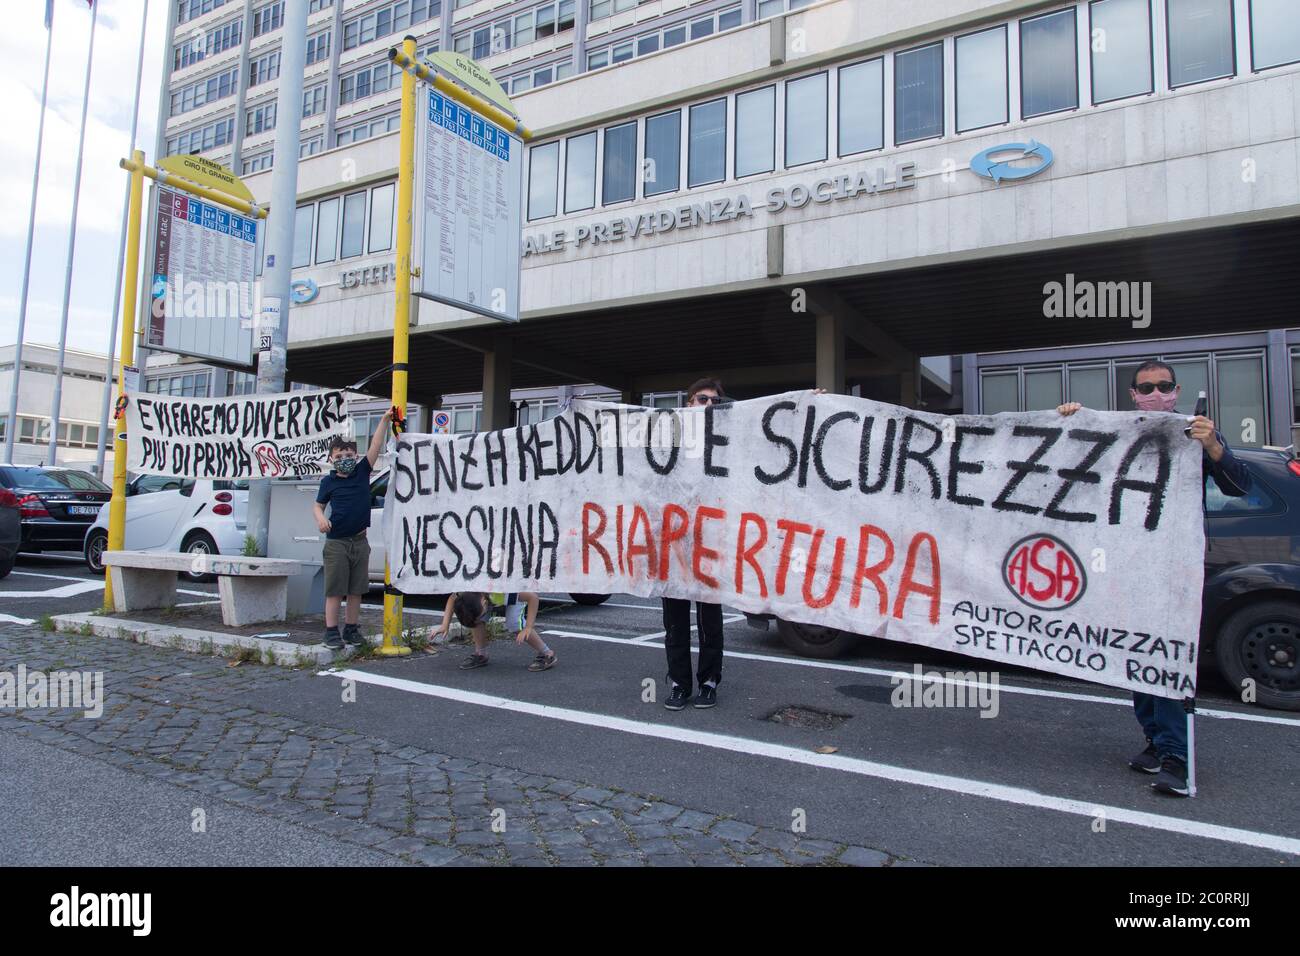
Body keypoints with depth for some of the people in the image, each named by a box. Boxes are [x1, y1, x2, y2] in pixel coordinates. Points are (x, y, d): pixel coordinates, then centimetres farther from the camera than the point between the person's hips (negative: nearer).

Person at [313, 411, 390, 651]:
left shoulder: (362, 472, 5)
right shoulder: (328, 482, 2)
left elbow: (376, 445, -2)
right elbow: (318, 505, 12)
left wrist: (385, 420, -8)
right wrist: (320, 518, -10)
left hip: (360, 541, 3)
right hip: (336, 543, -2)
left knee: (356, 590, 9)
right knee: (334, 590, -1)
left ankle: (351, 629, 20)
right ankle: (331, 632, 5)